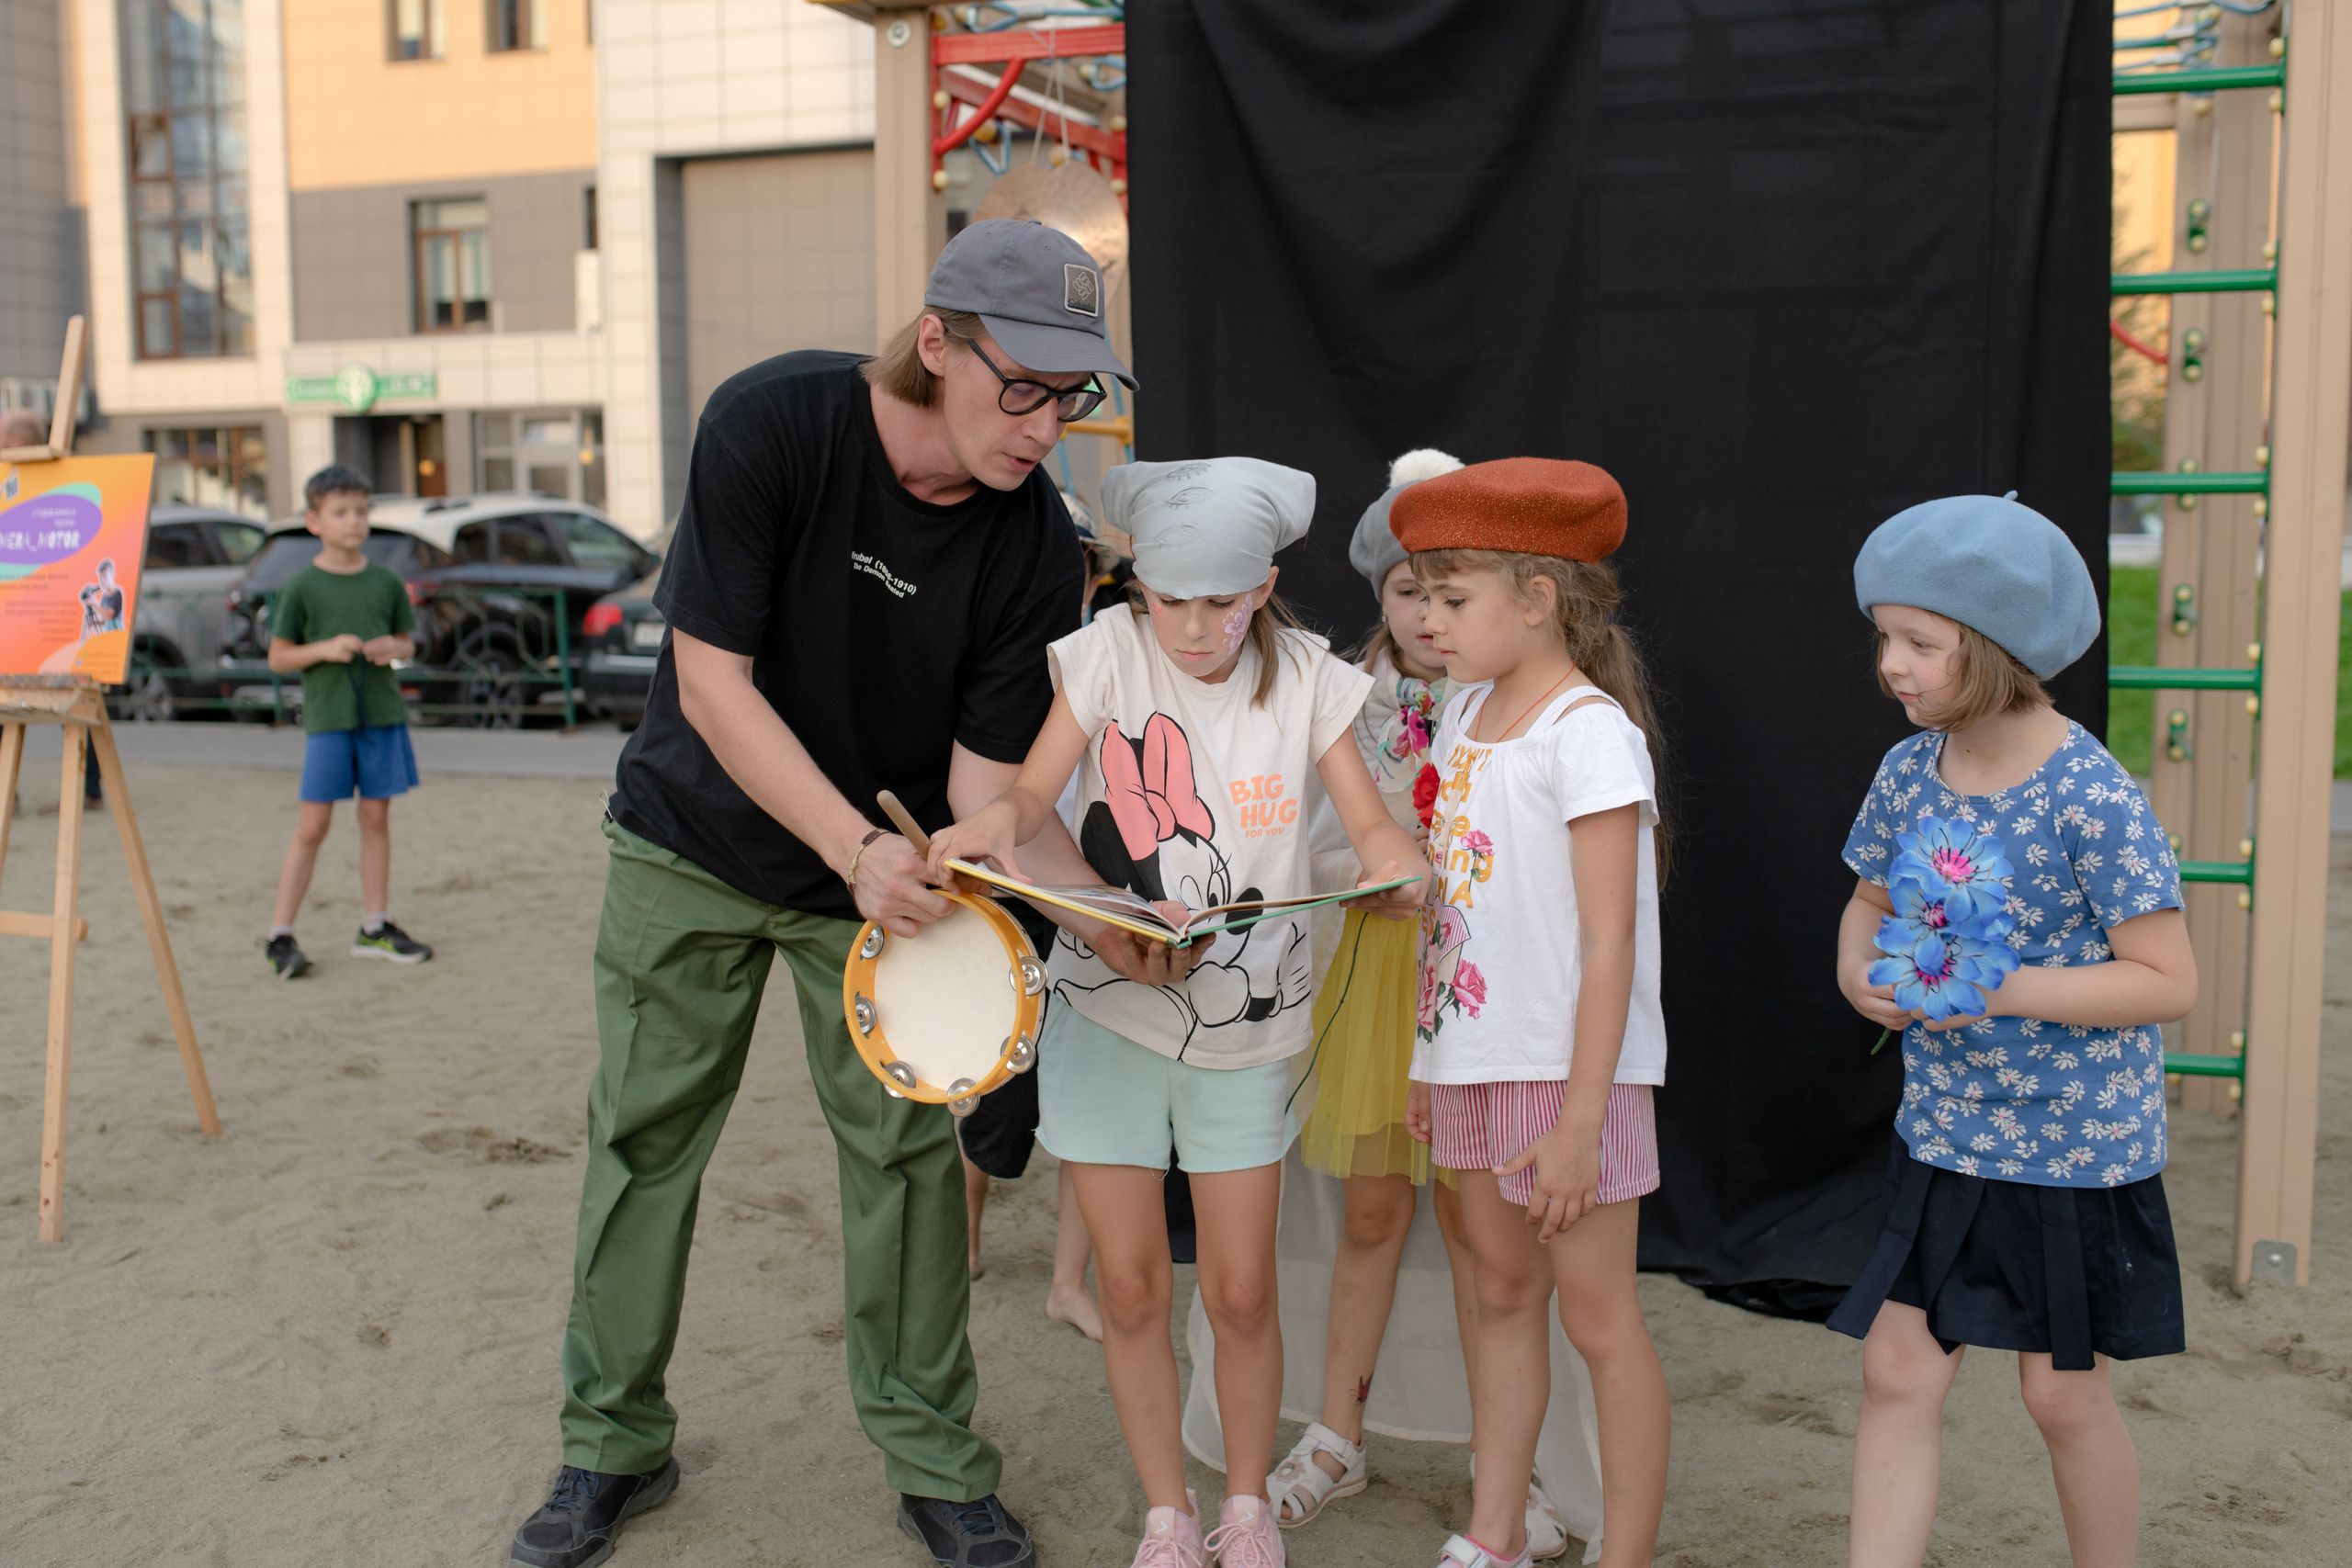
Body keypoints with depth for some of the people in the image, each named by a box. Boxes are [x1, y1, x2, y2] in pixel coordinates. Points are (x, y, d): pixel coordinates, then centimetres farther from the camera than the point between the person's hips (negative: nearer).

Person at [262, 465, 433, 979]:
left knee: (376, 816, 9)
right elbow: (278, 657, 0)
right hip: (328, 718, -3)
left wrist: (393, 648, -7)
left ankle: (374, 927, 20)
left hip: (382, 715, 3)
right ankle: (280, 934, 6)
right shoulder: (302, 587, -3)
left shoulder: (386, 583, 6)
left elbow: (408, 642, 15)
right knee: (312, 825, -2)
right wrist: (325, 649, -16)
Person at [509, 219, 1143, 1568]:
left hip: (886, 870, 1)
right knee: (643, 1137, 6)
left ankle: (934, 1459, 19)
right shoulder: (770, 423, -24)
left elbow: (987, 774, -14)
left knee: (907, 1146, 0)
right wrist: (857, 846, -33)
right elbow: (712, 682, -23)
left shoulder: (1037, 549, -18)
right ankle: (616, 1443, 26)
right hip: (695, 846, -1)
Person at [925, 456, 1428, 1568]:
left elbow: (1370, 821, -3)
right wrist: (991, 825, -32)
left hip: (1243, 1021, 0)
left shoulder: (1304, 676, -3)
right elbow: (1034, 791, -9)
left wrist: (1398, 867, -26)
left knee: (1240, 1293, 6)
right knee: (1129, 1285, 7)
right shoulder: (1109, 653, -6)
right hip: (1107, 1007, 0)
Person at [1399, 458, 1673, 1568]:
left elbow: (1608, 946, -18)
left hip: (1571, 1064, -8)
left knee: (1597, 1315, 2)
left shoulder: (1588, 732, -16)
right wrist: (1427, 1060, 15)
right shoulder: (1467, 711, 9)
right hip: (1477, 1057, 8)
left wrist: (1579, 1119, -20)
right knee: (1503, 1293, 16)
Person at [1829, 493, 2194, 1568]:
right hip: (1943, 1134, 5)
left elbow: (2168, 982, -19)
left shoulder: (2090, 796, -20)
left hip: (2077, 1145, -5)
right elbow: (1867, 902, 13)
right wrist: (1857, 973, -9)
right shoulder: (1911, 770, -2)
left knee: (2063, 1394, 11)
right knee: (1897, 1372, 4)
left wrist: (2001, 989, -26)